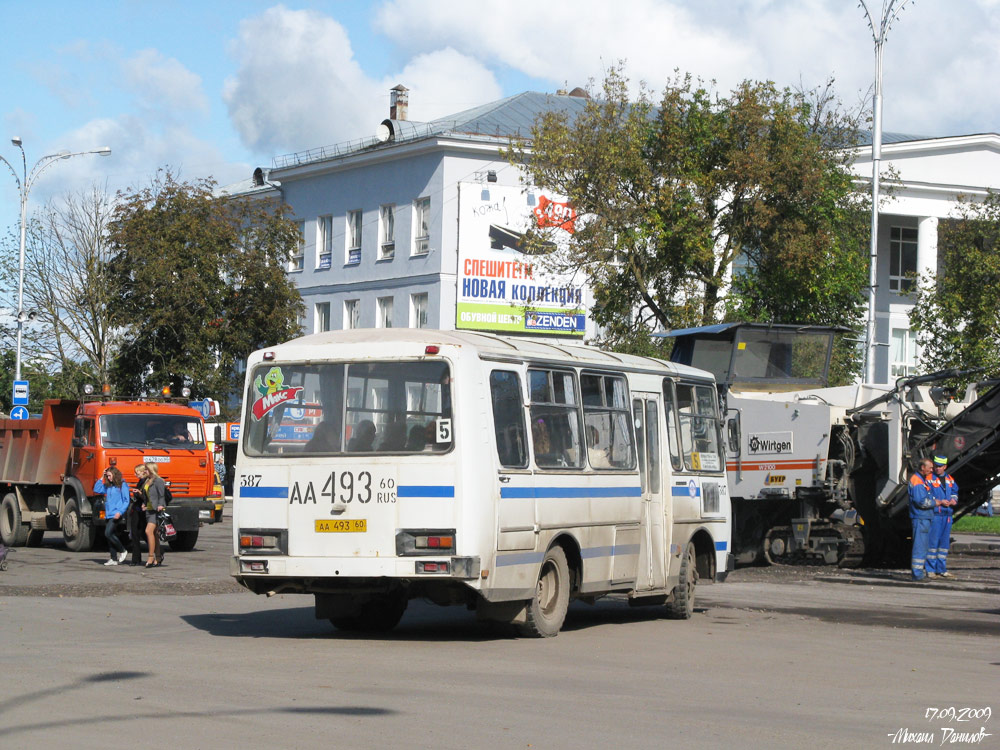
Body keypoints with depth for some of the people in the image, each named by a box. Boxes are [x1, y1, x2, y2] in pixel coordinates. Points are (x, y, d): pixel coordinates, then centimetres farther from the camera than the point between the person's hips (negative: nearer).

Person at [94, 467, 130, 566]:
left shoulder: (122, 485, -6)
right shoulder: (107, 486, 14)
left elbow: (126, 501, -8)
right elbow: (96, 490, 19)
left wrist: (120, 512, -17)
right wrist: (101, 478, 12)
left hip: (116, 514, -7)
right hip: (108, 515, 7)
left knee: (108, 533, -17)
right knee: (110, 536, 7)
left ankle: (122, 551, 0)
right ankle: (114, 559, 12)